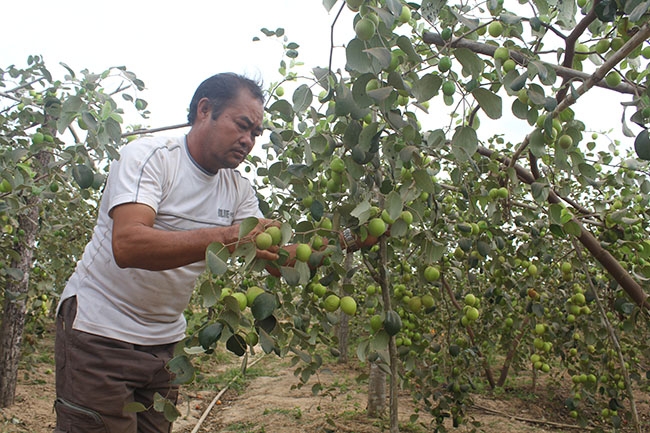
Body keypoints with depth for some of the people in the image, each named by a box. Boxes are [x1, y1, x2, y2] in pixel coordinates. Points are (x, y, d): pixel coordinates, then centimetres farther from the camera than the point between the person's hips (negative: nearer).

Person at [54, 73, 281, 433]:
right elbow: (127, 246, -33)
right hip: (100, 331, -5)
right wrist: (225, 237, -44)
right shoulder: (148, 156, -17)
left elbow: (275, 257, -2)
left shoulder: (238, 190, 2)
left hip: (165, 339, 6)